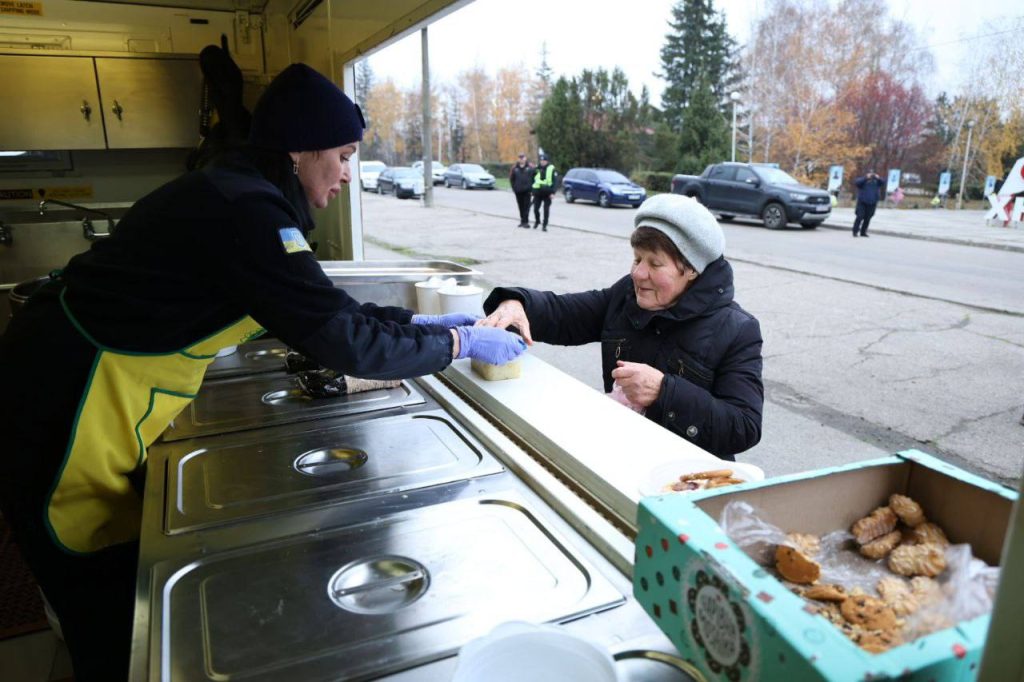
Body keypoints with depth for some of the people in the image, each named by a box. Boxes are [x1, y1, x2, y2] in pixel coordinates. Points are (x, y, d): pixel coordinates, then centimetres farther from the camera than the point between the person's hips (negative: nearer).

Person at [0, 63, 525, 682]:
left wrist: (419, 321, 9)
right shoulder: (244, 210, -26)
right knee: (113, 624, 8)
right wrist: (459, 343, -15)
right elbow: (342, 341, -26)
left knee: (134, 587, 22)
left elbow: (326, 307, 12)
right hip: (66, 414, -9)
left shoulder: (244, 196, 5)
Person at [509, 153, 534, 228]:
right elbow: (511, 178, 14)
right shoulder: (514, 168, 7)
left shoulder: (530, 167, 0)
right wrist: (514, 187, 6)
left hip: (527, 190, -3)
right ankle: (523, 221, 17)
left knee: (526, 206, -7)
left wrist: (531, 186, -2)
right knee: (521, 207, 8)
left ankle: (525, 221, -7)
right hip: (518, 191, 3)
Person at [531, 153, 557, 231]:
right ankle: (537, 221, 29)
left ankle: (545, 225, 10)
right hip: (537, 192, 3)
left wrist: (553, 192, -13)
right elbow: (532, 179, 14)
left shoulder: (551, 169, -3)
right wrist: (532, 191, 7)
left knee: (546, 210, 0)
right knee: (536, 209, 4)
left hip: (547, 193, -3)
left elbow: (555, 181, -5)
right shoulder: (536, 169, 6)